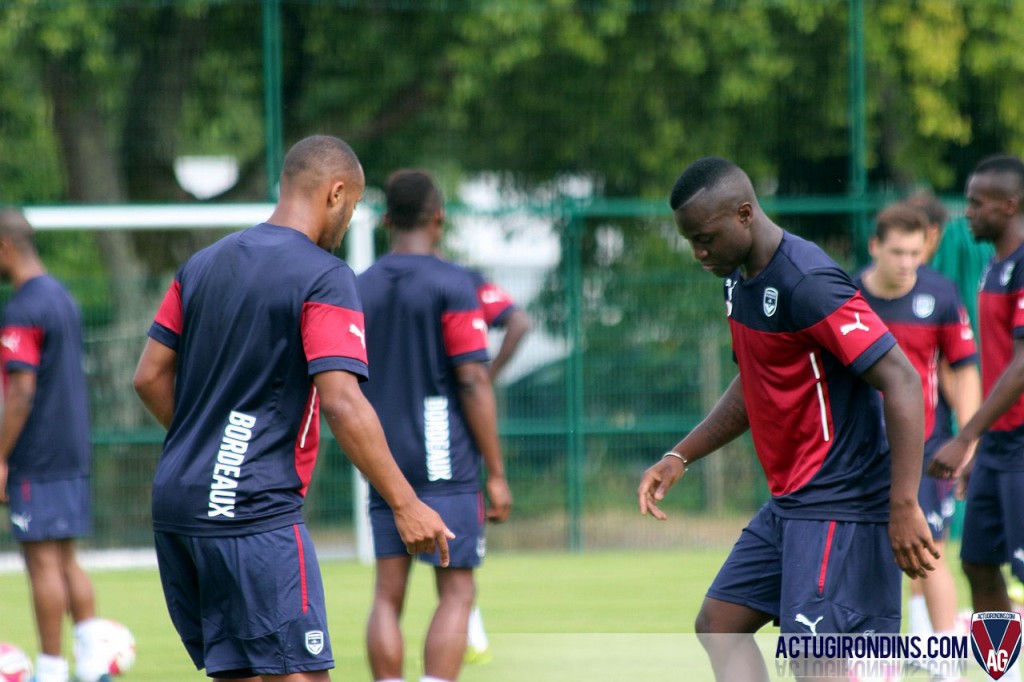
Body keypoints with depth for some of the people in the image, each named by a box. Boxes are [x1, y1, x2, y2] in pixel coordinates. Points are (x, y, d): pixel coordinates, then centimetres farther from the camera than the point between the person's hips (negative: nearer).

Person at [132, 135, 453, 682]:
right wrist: (405, 504, -15)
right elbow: (342, 405, -18)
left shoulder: (204, 263, 13)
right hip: (256, 514, -8)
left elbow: (150, 377, 14)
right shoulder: (324, 278, -9)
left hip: (176, 504, 8)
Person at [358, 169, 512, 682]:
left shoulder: (360, 289, 9)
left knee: (388, 595, 6)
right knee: (456, 593, -2)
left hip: (383, 465, 5)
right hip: (446, 465, -5)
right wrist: (496, 473, -7)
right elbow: (473, 382, -11)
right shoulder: (452, 284, -7)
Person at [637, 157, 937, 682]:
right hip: (788, 502, 10)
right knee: (719, 625, 9)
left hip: (839, 509, -10)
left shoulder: (807, 283, -21)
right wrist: (679, 459, 18)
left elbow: (901, 382, -24)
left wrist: (903, 507, -27)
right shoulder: (740, 280, 10)